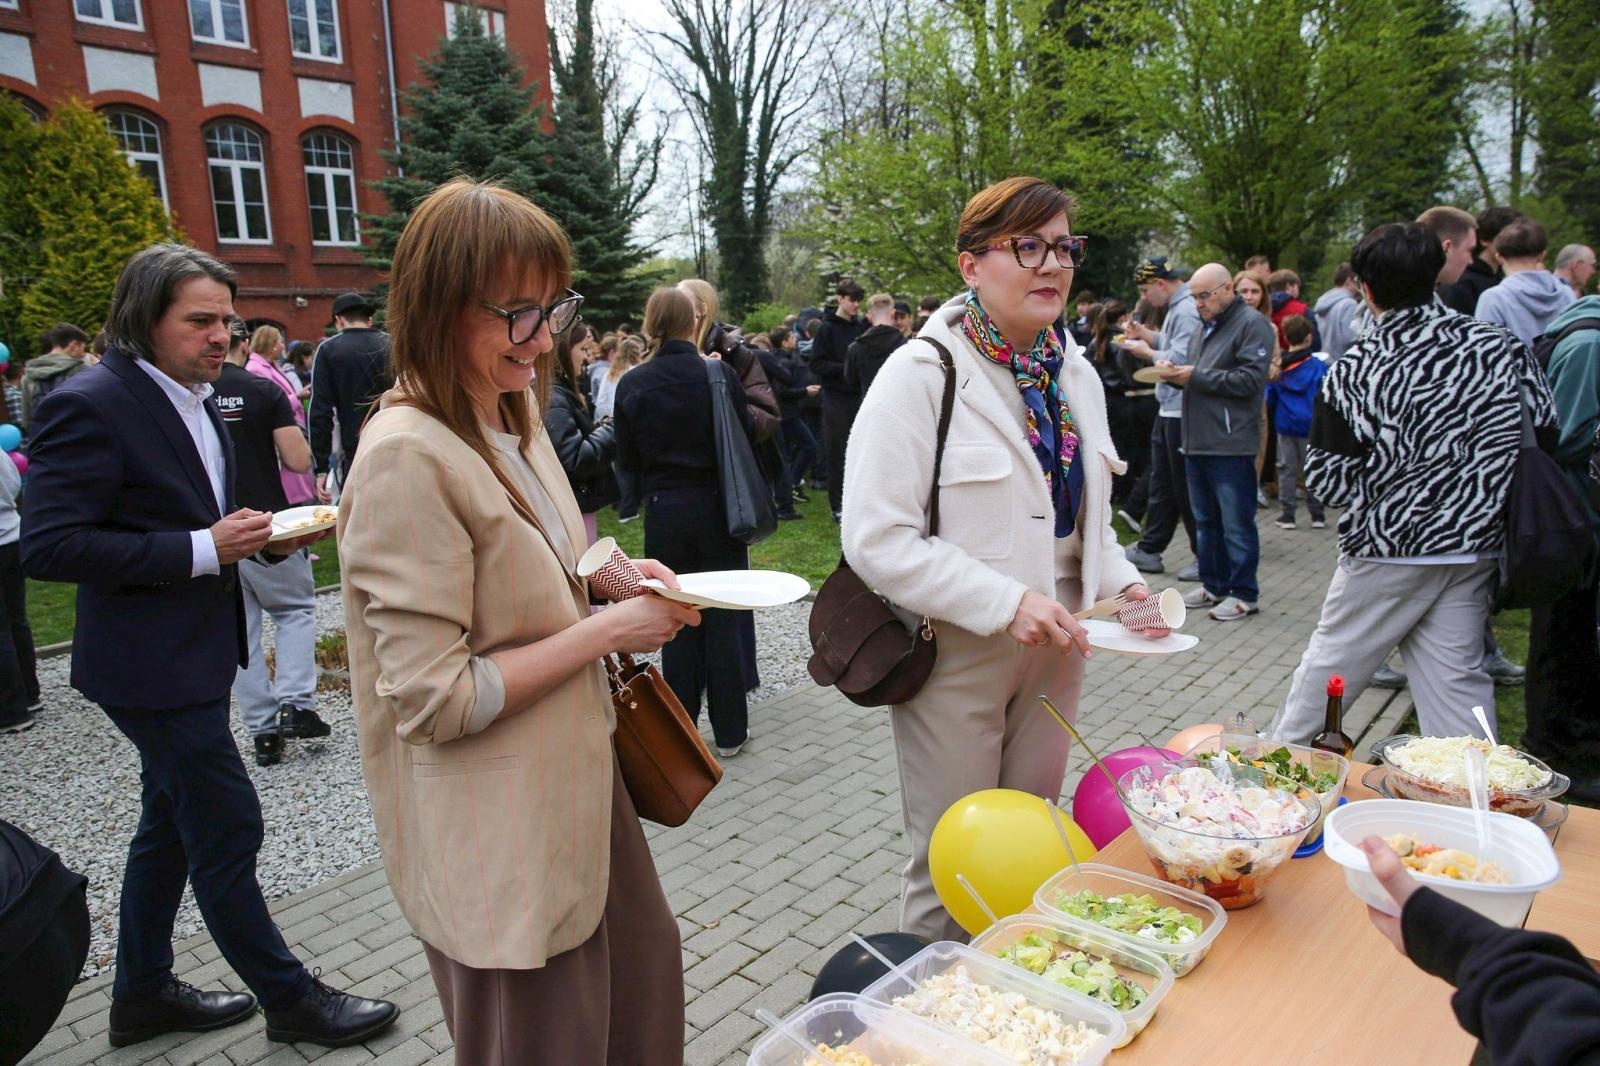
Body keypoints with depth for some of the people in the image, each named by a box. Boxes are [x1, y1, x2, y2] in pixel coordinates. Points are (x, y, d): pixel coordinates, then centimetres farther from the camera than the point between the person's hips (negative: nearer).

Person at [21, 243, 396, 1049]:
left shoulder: (195, 401, 10)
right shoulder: (89, 405, -18)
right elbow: (47, 546, -23)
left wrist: (267, 536, 0)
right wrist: (204, 549, -25)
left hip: (193, 652, 10)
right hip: (152, 663, -10)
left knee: (173, 824, 20)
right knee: (228, 829, 0)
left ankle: (142, 993, 38)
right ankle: (288, 999, 17)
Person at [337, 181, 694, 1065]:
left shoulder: (515, 420, 4)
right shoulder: (408, 458, -24)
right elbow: (432, 701, -24)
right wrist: (606, 630, -20)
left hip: (578, 785, 9)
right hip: (502, 839, -8)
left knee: (644, 973, 26)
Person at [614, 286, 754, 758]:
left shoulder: (632, 385, -6)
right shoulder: (719, 374, -10)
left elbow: (627, 459, 0)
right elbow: (748, 436, -1)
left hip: (665, 512, 1)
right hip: (718, 508, 0)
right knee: (723, 619, 9)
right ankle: (730, 731, 18)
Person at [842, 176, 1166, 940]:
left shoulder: (1076, 375, 8)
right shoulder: (922, 374, -15)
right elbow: (876, 539, -21)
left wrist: (1120, 581, -1)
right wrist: (1006, 602, -26)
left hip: (1052, 648, 7)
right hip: (955, 655, -6)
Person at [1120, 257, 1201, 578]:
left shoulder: (1187, 311, -19)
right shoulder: (1176, 307, 13)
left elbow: (1180, 359, -25)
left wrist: (1147, 352, -10)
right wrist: (1147, 334, 7)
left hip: (1182, 413, -11)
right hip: (1170, 410, 11)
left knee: (1187, 489, -1)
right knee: (1161, 483, 15)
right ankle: (1149, 550, 25)